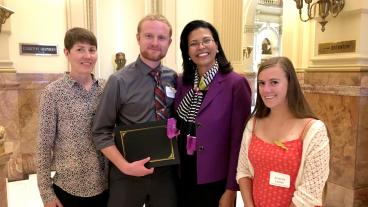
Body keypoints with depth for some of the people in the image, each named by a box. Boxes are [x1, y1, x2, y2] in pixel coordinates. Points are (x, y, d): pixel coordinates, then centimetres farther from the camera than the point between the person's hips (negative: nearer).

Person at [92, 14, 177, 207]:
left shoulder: (174, 79, -1)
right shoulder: (119, 81, -11)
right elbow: (101, 132, -9)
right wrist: (125, 166, -18)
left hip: (166, 171, 3)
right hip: (128, 174, -3)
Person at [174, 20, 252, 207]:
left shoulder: (236, 84, -14)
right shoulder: (182, 82, 1)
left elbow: (238, 141, -14)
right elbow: (177, 129, 8)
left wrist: (231, 189, -12)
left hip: (216, 182, -4)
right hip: (182, 178, 5)